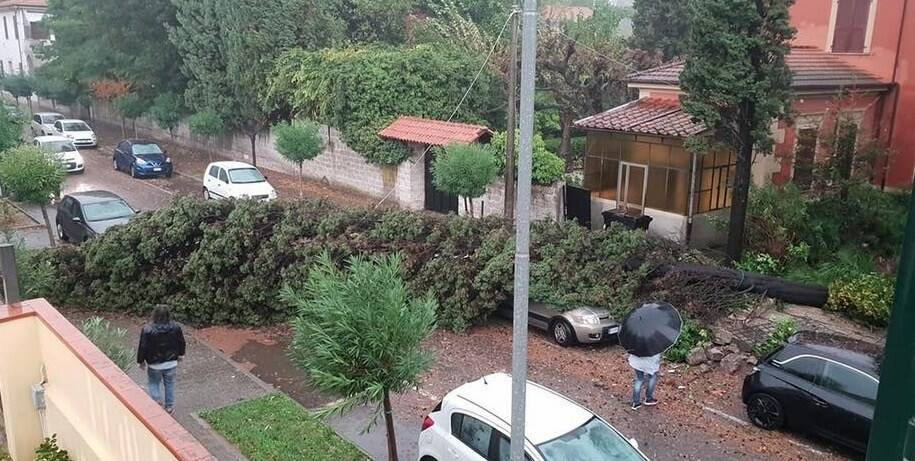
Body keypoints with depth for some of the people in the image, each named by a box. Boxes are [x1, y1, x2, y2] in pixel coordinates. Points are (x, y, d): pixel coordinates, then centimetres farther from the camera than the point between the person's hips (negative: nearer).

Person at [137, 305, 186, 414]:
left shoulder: (147, 330, -21)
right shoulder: (176, 328, -12)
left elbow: (143, 347, -14)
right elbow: (181, 343, 2)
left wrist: (141, 361, 2)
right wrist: (180, 354, 20)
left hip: (154, 365, -2)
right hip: (171, 363, 2)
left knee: (153, 383, 21)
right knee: (169, 384, 19)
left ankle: (157, 399, 2)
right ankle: (169, 406, 28)